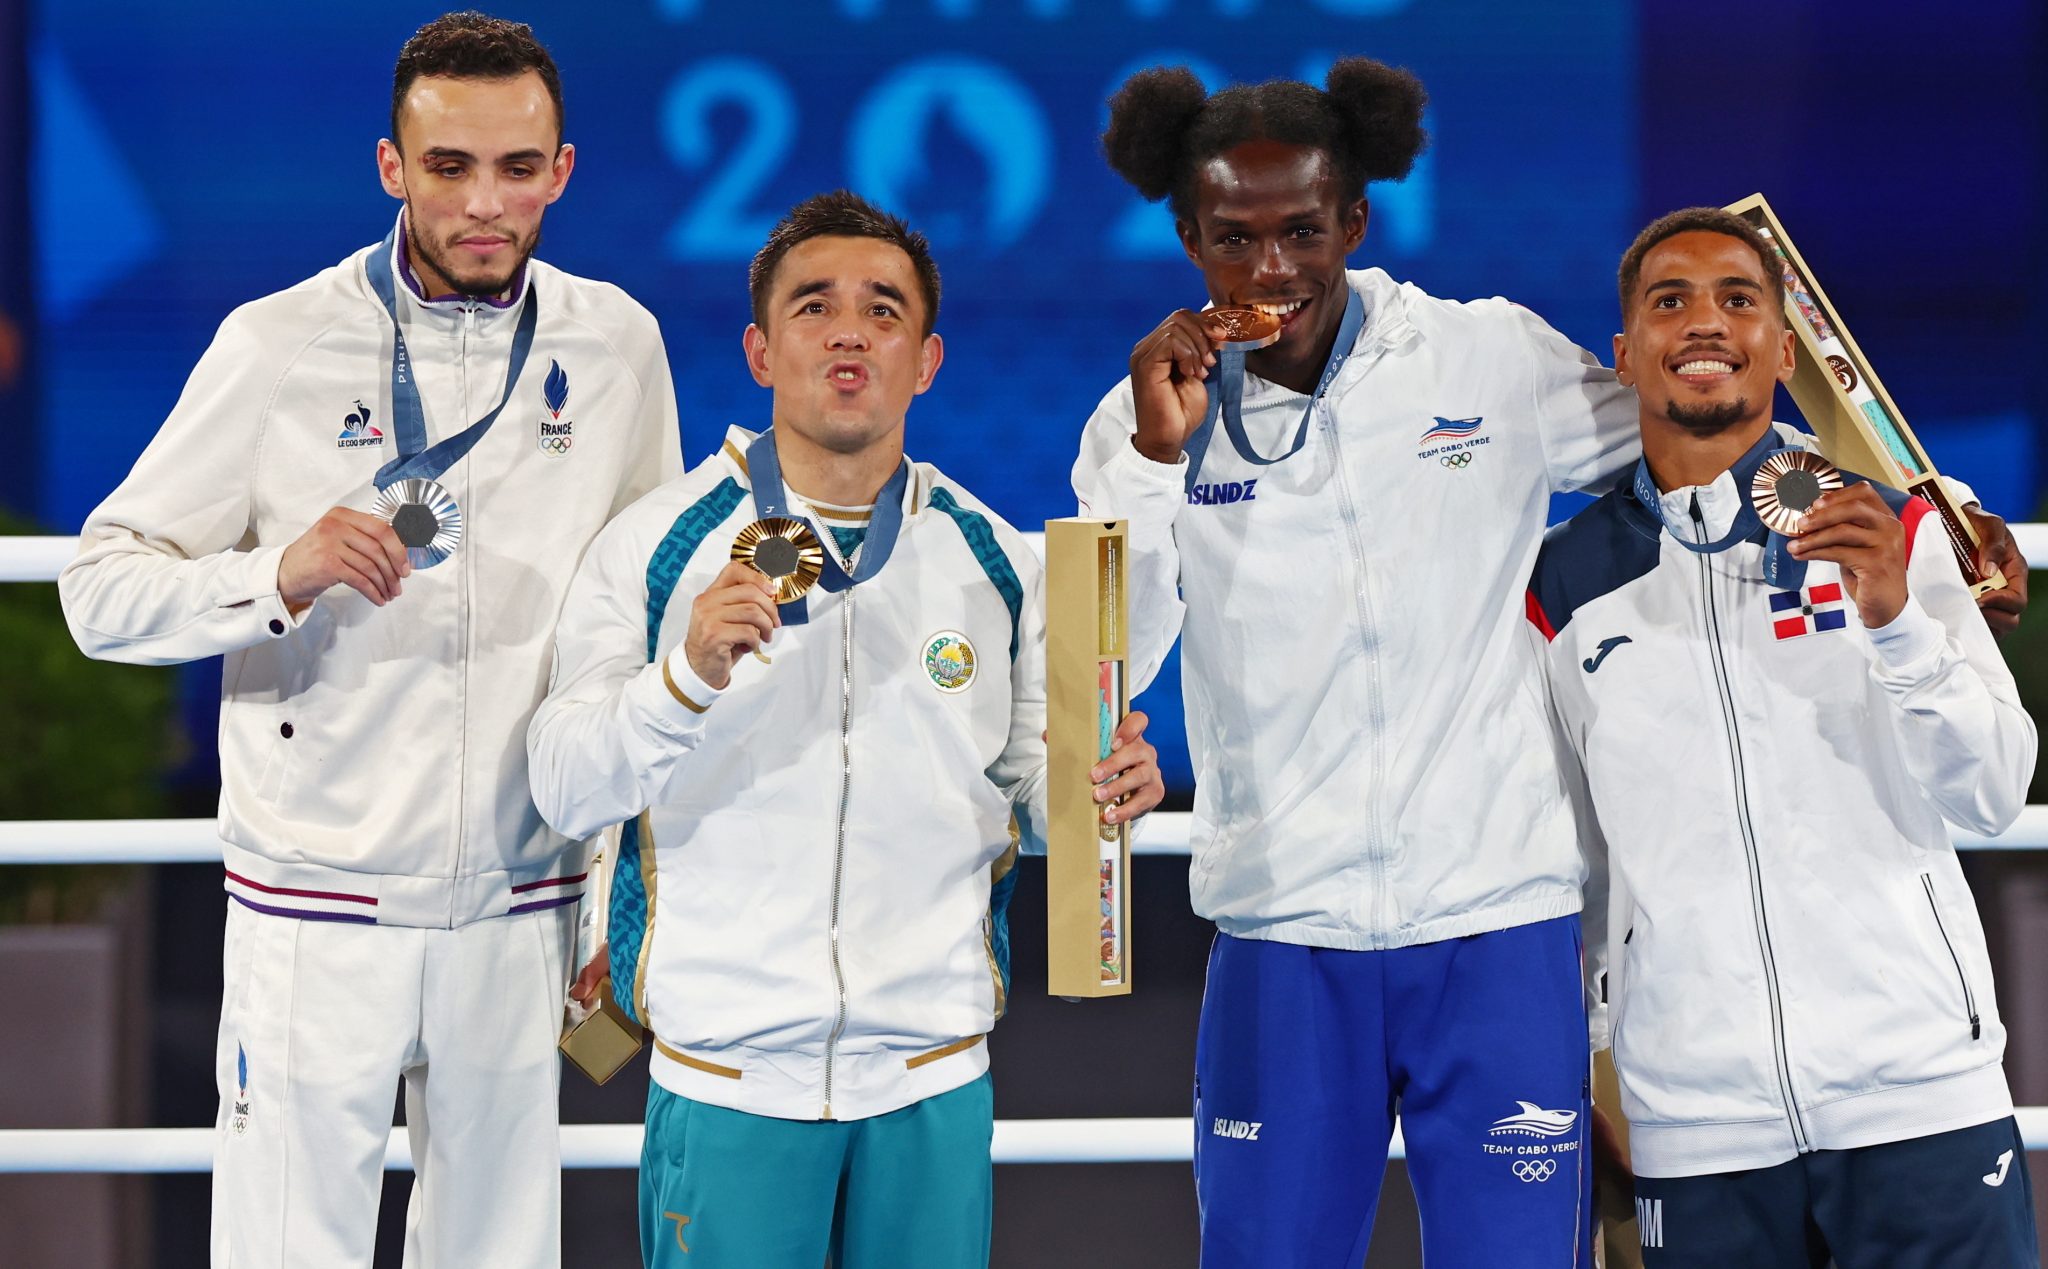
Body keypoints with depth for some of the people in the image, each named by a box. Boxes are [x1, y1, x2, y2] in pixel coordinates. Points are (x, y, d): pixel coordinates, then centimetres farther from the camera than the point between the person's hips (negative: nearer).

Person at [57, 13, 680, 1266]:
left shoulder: (616, 346, 4)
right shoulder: (280, 346, -5)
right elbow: (102, 593, -5)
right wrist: (281, 576, -25)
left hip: (520, 912, 3)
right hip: (317, 916, -2)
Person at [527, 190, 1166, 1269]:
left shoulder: (994, 560, 6)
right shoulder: (659, 544, -1)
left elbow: (1026, 788, 10)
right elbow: (566, 791, -7)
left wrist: (1102, 789, -12)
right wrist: (688, 675, -24)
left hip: (932, 1081, 2)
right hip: (726, 1077, -2)